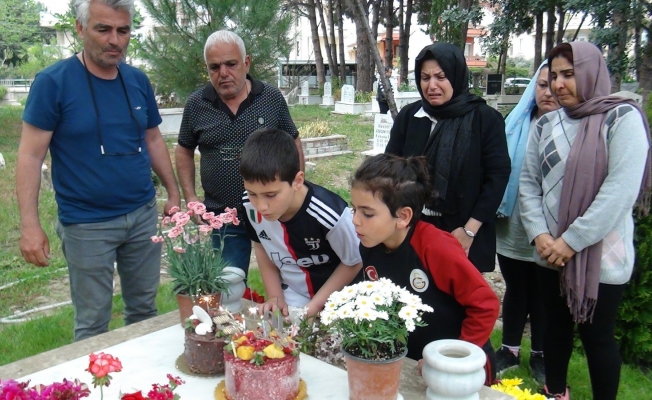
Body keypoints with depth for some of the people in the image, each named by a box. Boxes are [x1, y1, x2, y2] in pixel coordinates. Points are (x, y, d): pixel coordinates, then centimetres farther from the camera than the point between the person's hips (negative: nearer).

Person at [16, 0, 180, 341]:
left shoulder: (138, 80, 4)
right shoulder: (53, 81, -10)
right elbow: (30, 155, -9)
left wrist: (173, 193, 12)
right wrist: (30, 224, -15)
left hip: (143, 215, 4)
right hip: (86, 224, -4)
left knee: (144, 309, 14)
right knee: (93, 324, 6)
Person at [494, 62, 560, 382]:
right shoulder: (515, 123, 3)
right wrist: (496, 210, 3)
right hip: (513, 229, 3)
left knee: (543, 294, 14)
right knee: (515, 290, 17)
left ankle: (540, 355, 33)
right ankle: (510, 350, 33)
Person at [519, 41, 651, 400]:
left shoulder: (623, 118, -8)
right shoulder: (545, 125, 8)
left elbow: (621, 189, -16)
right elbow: (528, 182, 6)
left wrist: (572, 240, -16)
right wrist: (539, 234, -8)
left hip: (600, 256, -5)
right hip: (550, 254, 5)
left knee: (597, 335, 6)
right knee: (556, 327, 16)